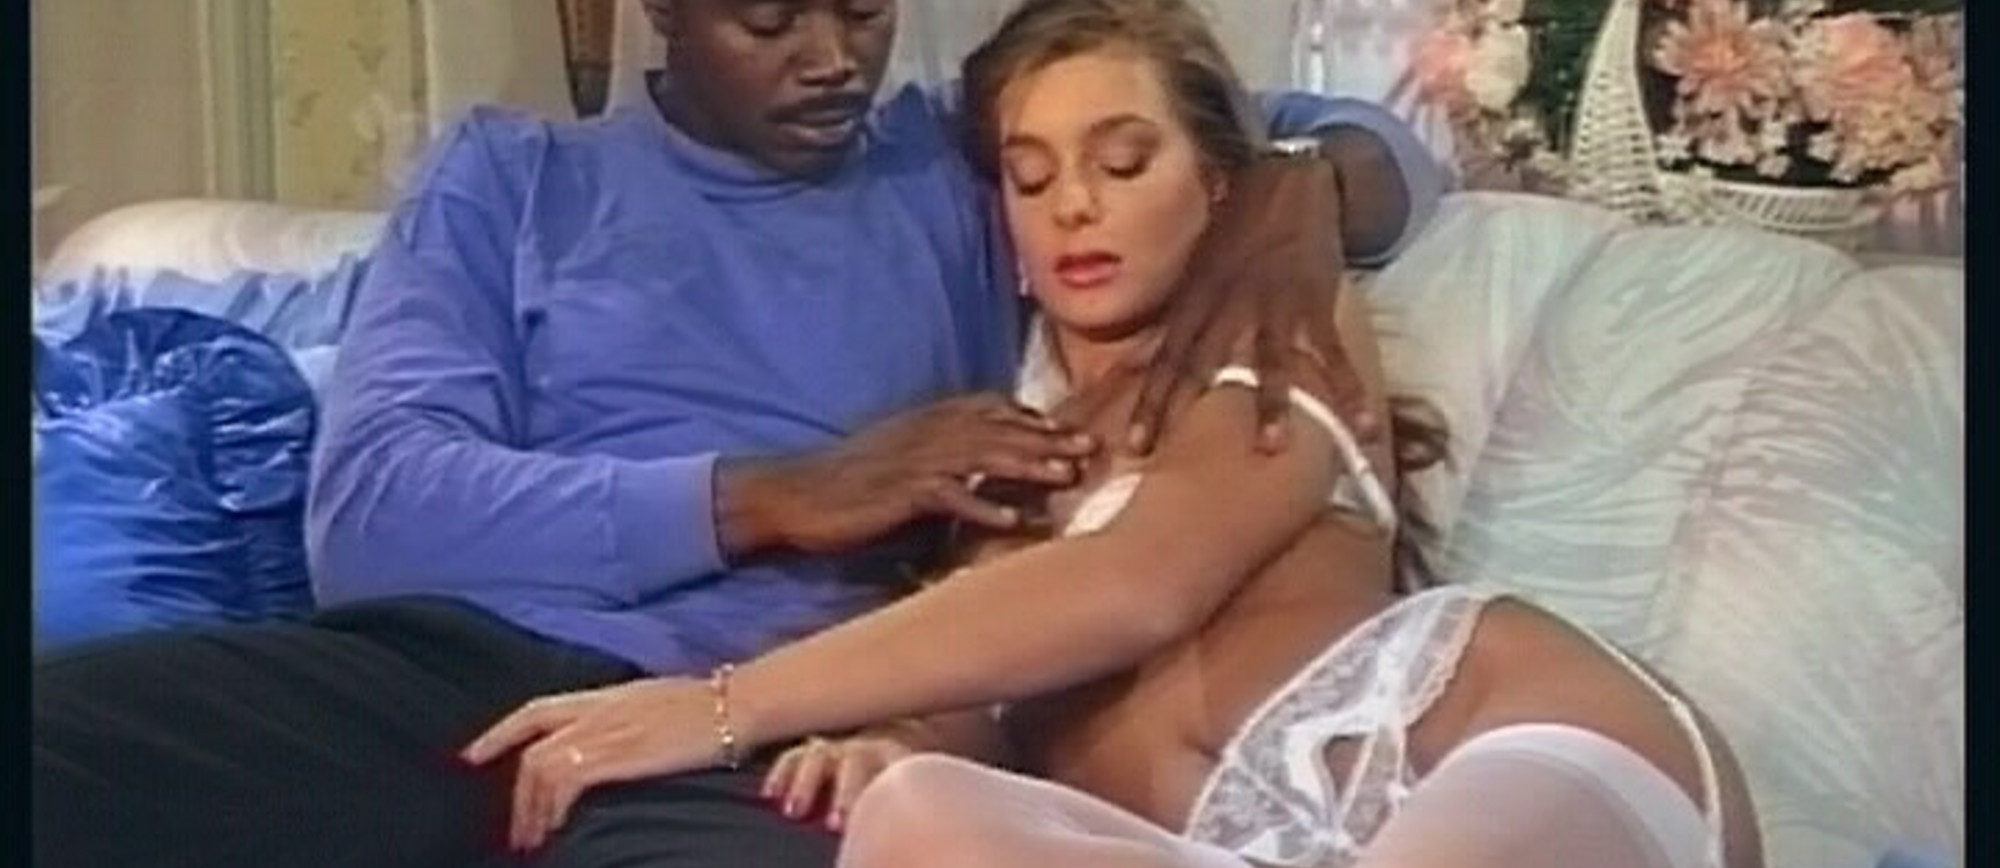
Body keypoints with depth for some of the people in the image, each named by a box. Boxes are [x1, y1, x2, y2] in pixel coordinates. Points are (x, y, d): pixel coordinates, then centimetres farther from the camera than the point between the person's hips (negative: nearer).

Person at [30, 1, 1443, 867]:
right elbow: (371, 514, 2)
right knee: (64, 740, -33)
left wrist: (1295, 205, 1)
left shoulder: (974, 160, 23)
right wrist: (768, 495, -6)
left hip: (751, 740, 0)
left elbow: (1367, 144, 27)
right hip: (449, 673, 1)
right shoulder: (511, 174, 19)